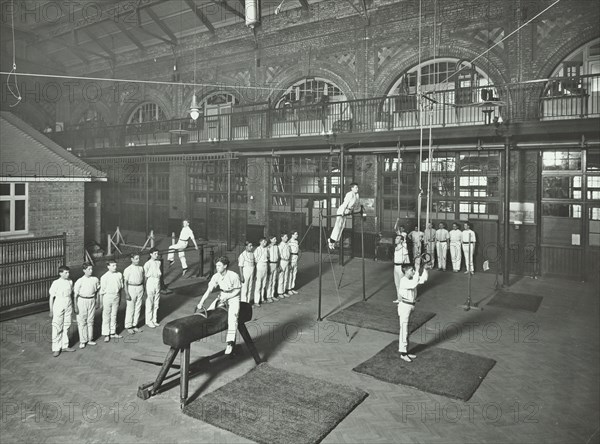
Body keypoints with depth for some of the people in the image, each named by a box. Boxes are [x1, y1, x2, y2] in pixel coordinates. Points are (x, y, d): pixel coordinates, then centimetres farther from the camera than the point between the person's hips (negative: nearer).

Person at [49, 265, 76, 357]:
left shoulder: (70, 282, 4)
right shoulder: (56, 283, -10)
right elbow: (51, 297, -5)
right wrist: (51, 310, -5)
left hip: (68, 307, 5)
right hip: (58, 307, -5)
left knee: (66, 327, 11)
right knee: (57, 328, 0)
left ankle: (65, 346, 22)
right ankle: (56, 349, 9)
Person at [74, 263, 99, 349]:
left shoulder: (95, 279, 0)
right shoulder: (80, 281, -10)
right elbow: (76, 295, -6)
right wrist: (75, 307, -6)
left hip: (92, 300, 3)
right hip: (82, 300, -3)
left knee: (90, 321, 12)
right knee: (82, 321, 3)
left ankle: (90, 339, 24)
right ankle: (82, 341, 14)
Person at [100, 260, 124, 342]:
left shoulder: (119, 275, 1)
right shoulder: (104, 277, -11)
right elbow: (102, 290, -7)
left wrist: (120, 297, 13)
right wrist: (101, 302, -5)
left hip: (116, 296, 4)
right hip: (107, 296, -4)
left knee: (114, 315, 13)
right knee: (106, 316, 4)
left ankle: (113, 333, 24)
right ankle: (106, 335, 14)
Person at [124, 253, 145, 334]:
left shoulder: (141, 268, 6)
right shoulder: (128, 270, -9)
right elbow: (125, 282, -9)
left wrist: (143, 290, 14)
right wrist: (126, 293, -13)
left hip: (140, 288, 5)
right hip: (131, 288, -5)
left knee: (138, 308, 10)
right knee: (130, 308, 1)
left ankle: (135, 325, 21)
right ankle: (128, 326, 13)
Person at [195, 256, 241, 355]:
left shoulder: (234, 276, -20)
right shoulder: (216, 276, -7)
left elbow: (238, 290, -11)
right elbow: (209, 290, -9)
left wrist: (227, 298, -20)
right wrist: (201, 302, -20)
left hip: (233, 297, -6)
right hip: (222, 296, 6)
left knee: (232, 317, -24)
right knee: (210, 311, -11)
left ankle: (230, 343, -27)